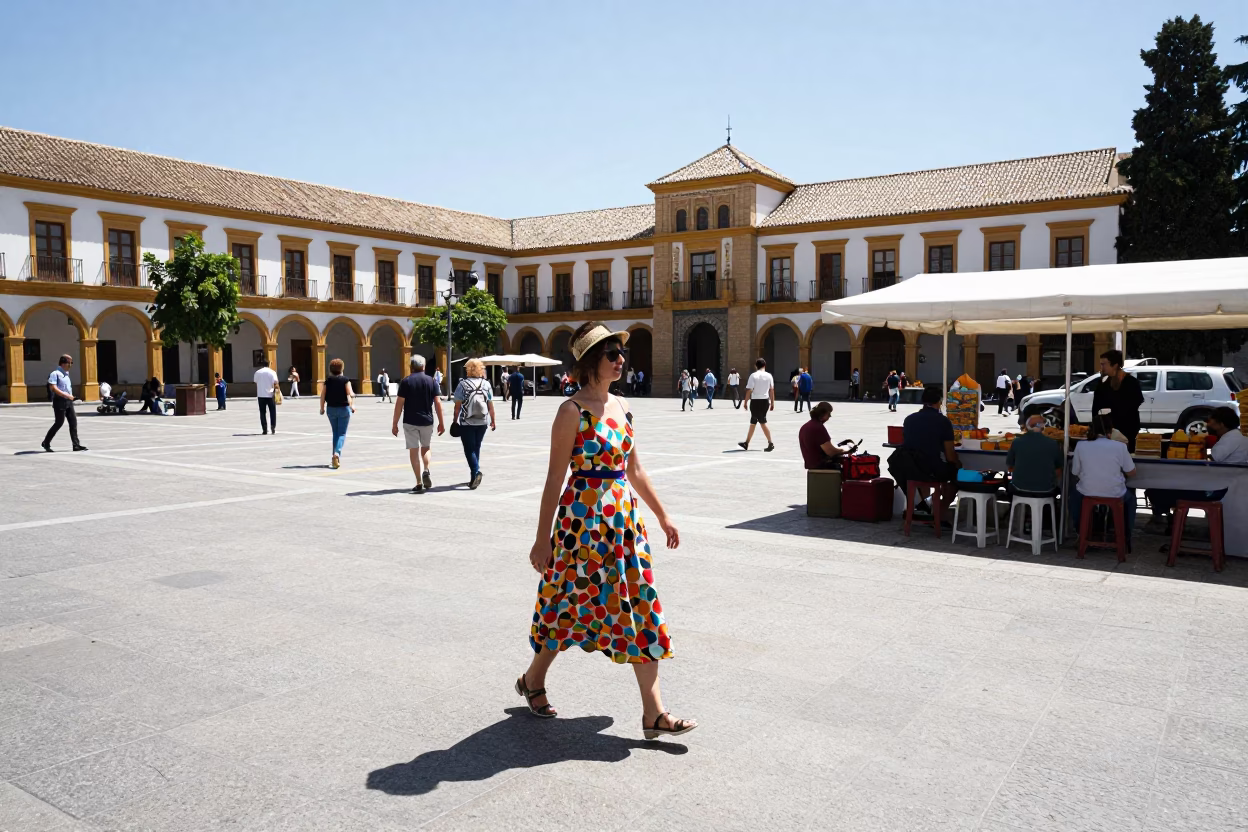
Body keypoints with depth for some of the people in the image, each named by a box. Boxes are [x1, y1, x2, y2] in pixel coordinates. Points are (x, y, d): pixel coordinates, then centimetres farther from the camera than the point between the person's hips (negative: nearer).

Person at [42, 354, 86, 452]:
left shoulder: (66, 373, 18)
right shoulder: (55, 373, -9)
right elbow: (53, 388, -19)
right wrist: (66, 395, -22)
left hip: (68, 401, 8)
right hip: (59, 400, -8)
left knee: (73, 421, 1)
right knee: (59, 422, -4)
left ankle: (76, 445, 0)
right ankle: (46, 442, 13)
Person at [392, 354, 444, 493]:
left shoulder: (406, 382, -4)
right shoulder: (431, 381, 2)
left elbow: (399, 404, -6)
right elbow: (437, 403, 0)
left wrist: (394, 424, 0)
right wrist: (441, 423, 6)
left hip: (410, 422, -2)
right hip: (427, 421, 2)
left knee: (414, 450, 5)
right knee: (426, 448, 20)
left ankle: (419, 483, 2)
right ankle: (426, 471, -6)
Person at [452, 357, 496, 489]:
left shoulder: (463, 384, -7)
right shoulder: (486, 384, 2)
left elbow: (457, 405, -7)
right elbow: (490, 405, 4)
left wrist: (455, 420, 2)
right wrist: (493, 421, 13)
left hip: (467, 423, -4)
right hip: (482, 422, 4)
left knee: (469, 449, 1)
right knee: (476, 447, 15)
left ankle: (476, 471, -21)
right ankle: (474, 476, 20)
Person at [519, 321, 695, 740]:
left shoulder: (621, 406, 9)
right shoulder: (573, 411, -11)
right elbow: (555, 477, -12)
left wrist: (663, 516, 16)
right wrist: (543, 539, -11)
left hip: (624, 516, 7)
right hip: (584, 517, -7)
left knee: (641, 607, 4)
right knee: (572, 603, 7)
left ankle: (654, 713, 9)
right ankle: (533, 679, 34)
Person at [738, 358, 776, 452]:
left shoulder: (753, 375, -10)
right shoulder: (769, 376, 4)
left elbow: (749, 390, -12)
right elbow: (772, 390, 4)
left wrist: (746, 402, -4)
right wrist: (772, 402, 10)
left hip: (755, 401, -5)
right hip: (765, 401, 5)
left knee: (763, 422, -1)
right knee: (753, 422, 14)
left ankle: (770, 443, -7)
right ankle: (746, 443, 21)